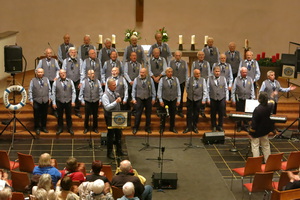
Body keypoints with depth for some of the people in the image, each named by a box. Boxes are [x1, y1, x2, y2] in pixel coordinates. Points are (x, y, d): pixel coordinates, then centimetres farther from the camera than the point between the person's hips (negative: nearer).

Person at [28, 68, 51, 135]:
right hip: (36, 101, -2)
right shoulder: (33, 80, -1)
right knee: (37, 115, 4)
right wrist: (31, 100, -3)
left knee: (44, 115, 10)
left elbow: (49, 89, 11)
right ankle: (37, 128, 17)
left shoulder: (46, 79, 6)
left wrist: (49, 97, 8)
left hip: (45, 100, 2)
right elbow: (30, 91, 0)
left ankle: (43, 127, 25)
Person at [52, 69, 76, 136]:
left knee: (68, 116, 11)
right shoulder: (56, 82, -2)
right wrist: (54, 103, -4)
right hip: (59, 102, -1)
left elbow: (73, 92, 1)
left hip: (68, 102, 1)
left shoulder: (70, 81, 0)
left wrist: (73, 101, -5)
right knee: (60, 116, 9)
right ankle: (60, 129, 23)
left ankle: (70, 129, 23)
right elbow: (53, 93, -1)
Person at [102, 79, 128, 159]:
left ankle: (119, 151, 26)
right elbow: (107, 107, -26)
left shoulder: (115, 93, 11)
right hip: (110, 117, -8)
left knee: (118, 134, 14)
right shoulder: (105, 95, -16)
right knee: (111, 135, 2)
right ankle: (109, 153, 14)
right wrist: (116, 101, -28)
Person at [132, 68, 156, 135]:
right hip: (139, 98, -1)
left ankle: (148, 128, 20)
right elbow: (134, 89, 5)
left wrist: (153, 98, 5)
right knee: (138, 114, -1)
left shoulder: (150, 80, 2)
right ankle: (135, 128, 10)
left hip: (148, 99, 1)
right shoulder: (136, 79, 0)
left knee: (148, 114, 8)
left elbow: (153, 89, 7)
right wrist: (133, 98, 1)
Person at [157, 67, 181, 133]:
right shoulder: (162, 80, -2)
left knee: (173, 114, 9)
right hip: (165, 100, -2)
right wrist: (160, 100, -6)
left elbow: (178, 90, 5)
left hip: (173, 100, 2)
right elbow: (159, 91, -2)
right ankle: (162, 128, 20)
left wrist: (178, 100, 2)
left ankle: (172, 128, 23)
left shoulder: (176, 79, 3)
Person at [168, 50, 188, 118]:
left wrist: (186, 81, 5)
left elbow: (186, 72, 8)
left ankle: (180, 111, 18)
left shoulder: (184, 62, 4)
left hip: (181, 82, 1)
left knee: (181, 97, 7)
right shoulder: (171, 62, 2)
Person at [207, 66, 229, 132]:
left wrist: (226, 98, 6)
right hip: (213, 99, -1)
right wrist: (208, 99, -3)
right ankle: (214, 126, 20)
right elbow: (208, 89, 1)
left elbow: (226, 89, 9)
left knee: (221, 113, 5)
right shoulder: (210, 79, 2)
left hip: (222, 99, 1)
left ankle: (220, 126, 18)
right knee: (213, 114, 7)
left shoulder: (223, 78, 6)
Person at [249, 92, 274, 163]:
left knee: (255, 146, 2)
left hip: (257, 131, -7)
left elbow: (254, 122, -24)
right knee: (266, 145, 20)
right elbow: (271, 102, 19)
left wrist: (251, 132, -11)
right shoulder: (269, 106, -10)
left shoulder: (257, 109, -30)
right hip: (265, 130, 7)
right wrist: (271, 101, 43)